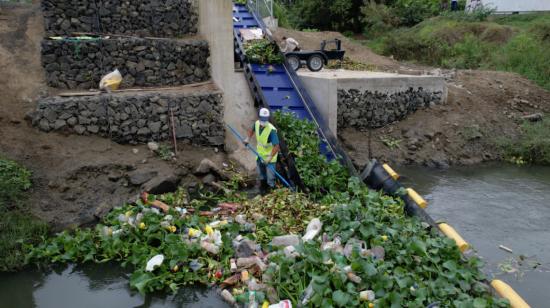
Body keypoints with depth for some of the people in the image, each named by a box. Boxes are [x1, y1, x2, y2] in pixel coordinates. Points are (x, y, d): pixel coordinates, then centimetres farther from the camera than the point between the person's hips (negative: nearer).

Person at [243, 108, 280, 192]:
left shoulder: (272, 130, -34)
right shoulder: (257, 123, -15)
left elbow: (276, 146, -35)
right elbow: (252, 130, 11)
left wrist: (270, 157, -40)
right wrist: (248, 138, -4)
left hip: (270, 154, -6)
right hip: (260, 153, 6)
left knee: (270, 172, 7)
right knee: (260, 171, 25)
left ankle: (271, 188, 31)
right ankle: (263, 183, 53)